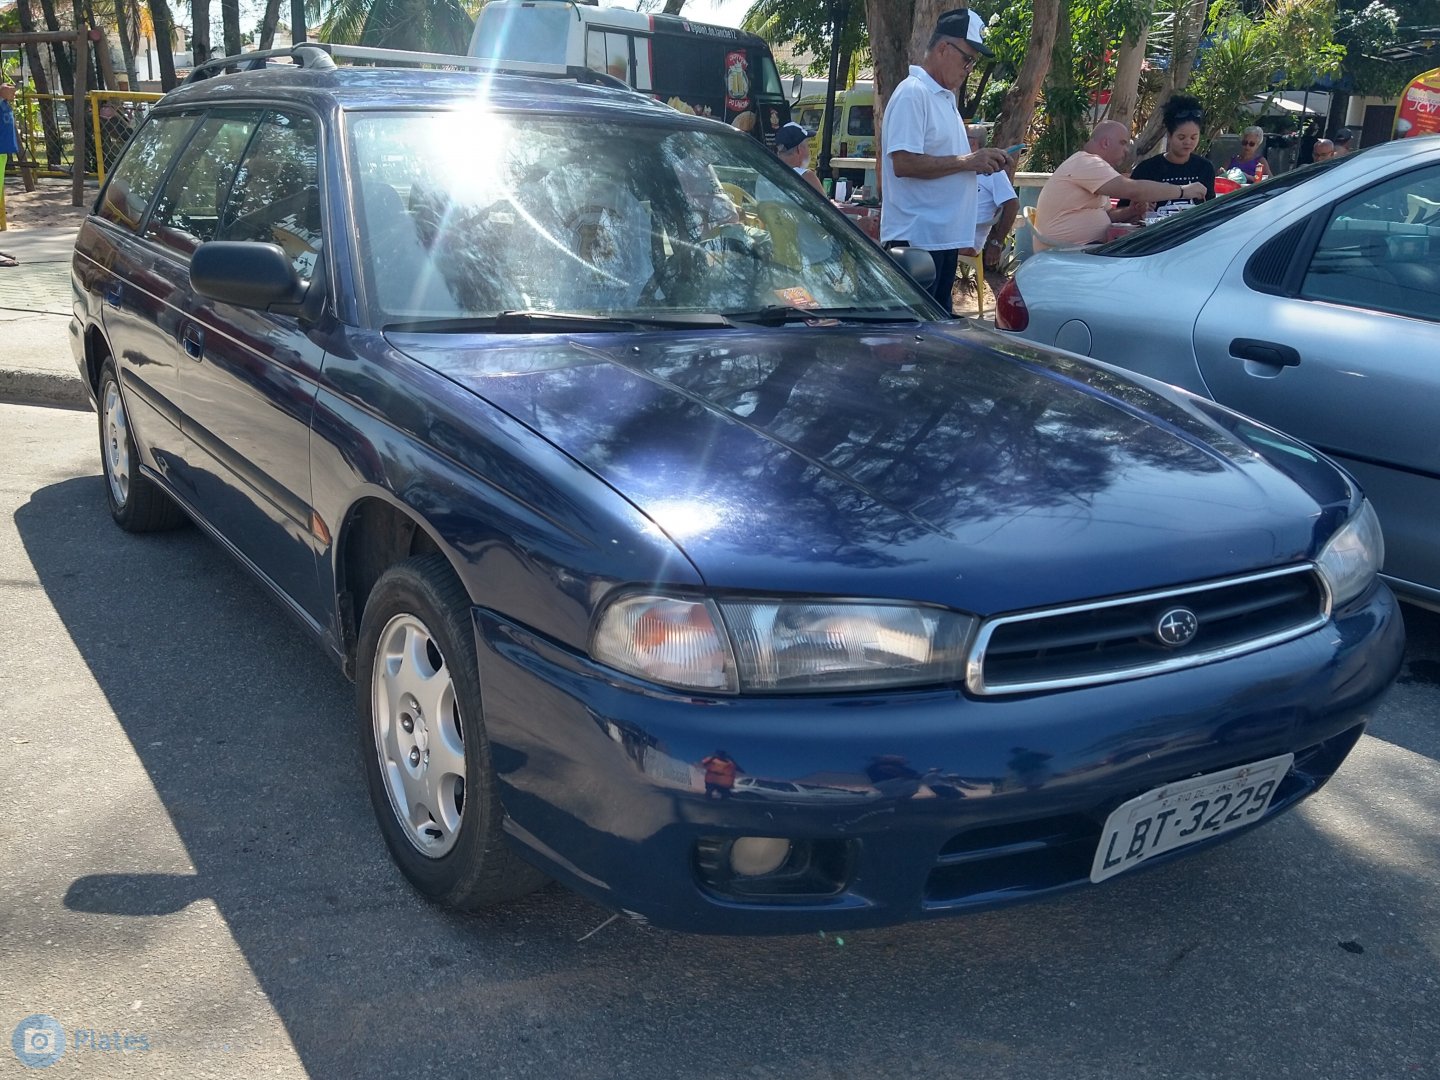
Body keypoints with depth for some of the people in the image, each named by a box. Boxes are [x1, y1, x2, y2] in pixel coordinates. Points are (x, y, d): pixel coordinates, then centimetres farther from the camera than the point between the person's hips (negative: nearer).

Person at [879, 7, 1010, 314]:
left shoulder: (946, 96, 19)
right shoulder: (912, 93, -12)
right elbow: (903, 162, -22)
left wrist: (981, 162, 9)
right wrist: (967, 160, -18)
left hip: (945, 237, 10)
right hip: (916, 239, -10)